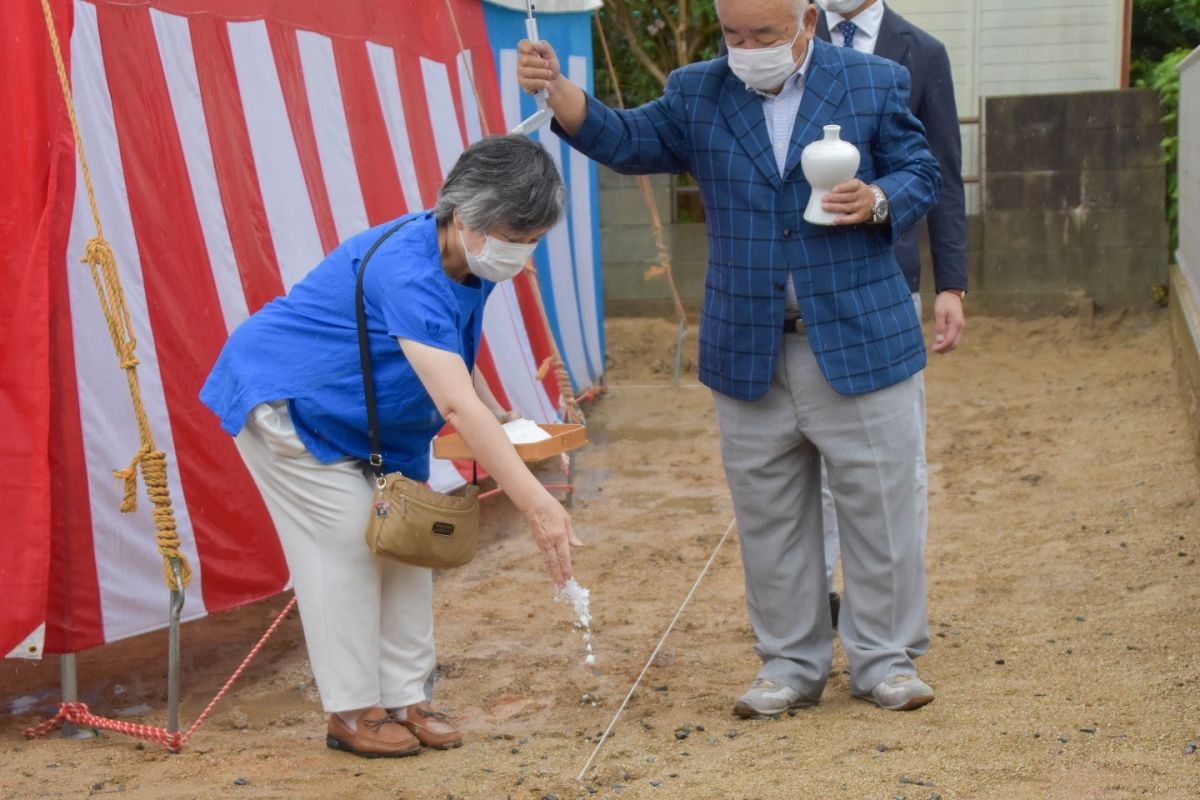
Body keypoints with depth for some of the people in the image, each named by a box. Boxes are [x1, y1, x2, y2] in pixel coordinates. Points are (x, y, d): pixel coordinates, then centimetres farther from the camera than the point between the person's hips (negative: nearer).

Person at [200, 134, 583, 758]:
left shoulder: (469, 263, -7)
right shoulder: (406, 272, -38)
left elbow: (454, 368, 13)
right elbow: (455, 404, -46)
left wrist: (502, 422, -5)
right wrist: (536, 504, -50)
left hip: (367, 420, 9)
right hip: (282, 398, -9)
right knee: (347, 542, -11)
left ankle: (404, 699, 10)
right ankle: (352, 712, 1)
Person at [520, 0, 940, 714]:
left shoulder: (874, 83, 1)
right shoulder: (698, 93, 6)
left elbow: (920, 173, 5)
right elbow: (625, 141, -3)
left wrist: (879, 201, -17)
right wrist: (557, 89, -19)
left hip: (860, 341, -2)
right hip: (749, 353, 2)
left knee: (880, 507, 3)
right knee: (769, 515, 9)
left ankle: (886, 659, 18)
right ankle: (793, 663, 22)